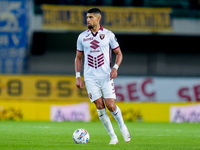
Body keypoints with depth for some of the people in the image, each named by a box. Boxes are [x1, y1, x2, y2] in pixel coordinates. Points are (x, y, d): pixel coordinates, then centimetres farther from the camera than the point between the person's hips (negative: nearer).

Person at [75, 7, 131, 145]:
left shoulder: (108, 35, 0)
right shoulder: (82, 37, 6)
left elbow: (119, 53, 6)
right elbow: (78, 57, 14)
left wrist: (115, 68, -12)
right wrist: (78, 77, 5)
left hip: (106, 76, -2)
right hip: (90, 78, 2)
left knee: (110, 105, -10)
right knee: (100, 107, -5)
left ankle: (123, 126, 17)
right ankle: (113, 137, 4)